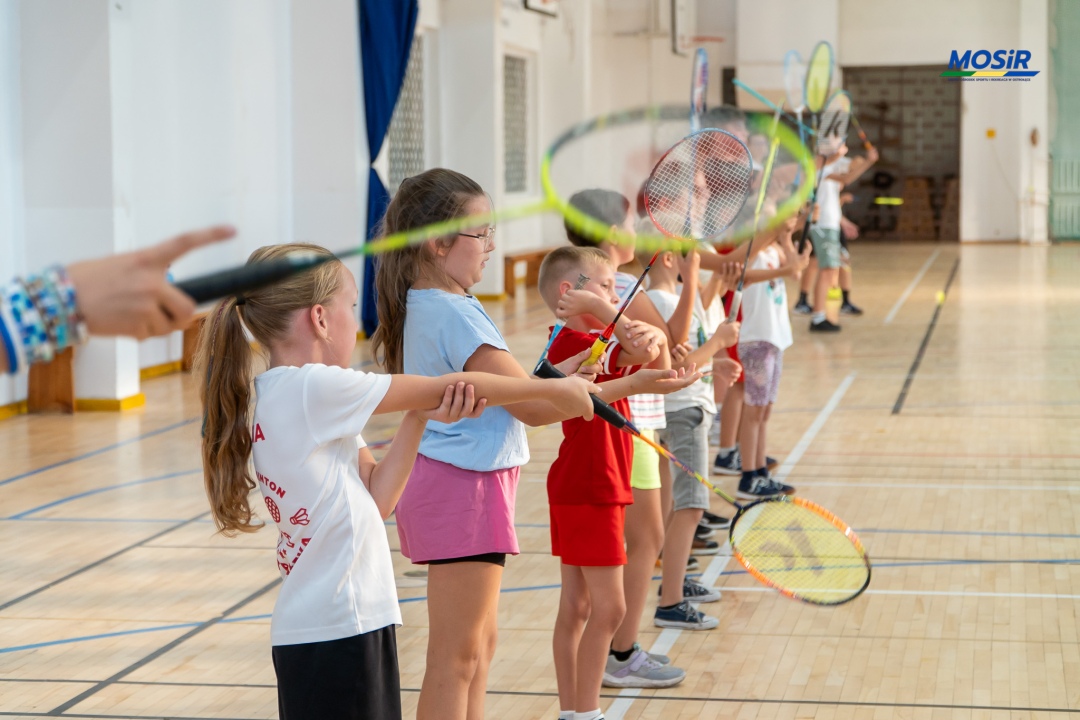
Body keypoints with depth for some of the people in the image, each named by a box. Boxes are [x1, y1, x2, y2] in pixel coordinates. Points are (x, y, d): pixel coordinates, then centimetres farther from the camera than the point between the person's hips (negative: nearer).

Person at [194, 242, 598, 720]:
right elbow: (448, 388, -9)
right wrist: (553, 388, 0)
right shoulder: (313, 388, -16)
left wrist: (419, 418, -4)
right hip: (336, 631, -9)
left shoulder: (278, 395, 12)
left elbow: (377, 498, 8)